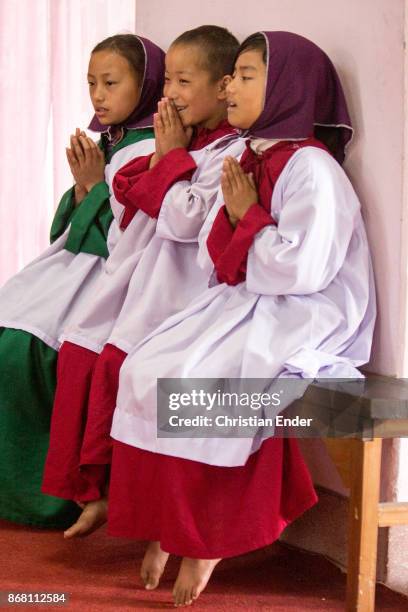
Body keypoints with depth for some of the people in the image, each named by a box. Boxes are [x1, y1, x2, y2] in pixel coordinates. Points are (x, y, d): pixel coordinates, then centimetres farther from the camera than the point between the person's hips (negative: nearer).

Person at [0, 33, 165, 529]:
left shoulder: (151, 153, -12)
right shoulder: (103, 141, 14)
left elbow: (129, 246, -18)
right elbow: (72, 233, 14)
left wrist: (95, 185, -14)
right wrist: (80, 186, -3)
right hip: (73, 265, 9)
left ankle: (46, 491, -6)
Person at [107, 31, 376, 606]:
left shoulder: (310, 168, -12)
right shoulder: (249, 162, 16)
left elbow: (301, 269, -23)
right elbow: (215, 263, 16)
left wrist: (250, 217, -10)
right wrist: (231, 216, -4)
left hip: (302, 320, -9)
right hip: (242, 304, 9)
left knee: (193, 380, -27)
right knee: (144, 368, -9)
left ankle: (207, 536, -11)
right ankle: (163, 523, -6)